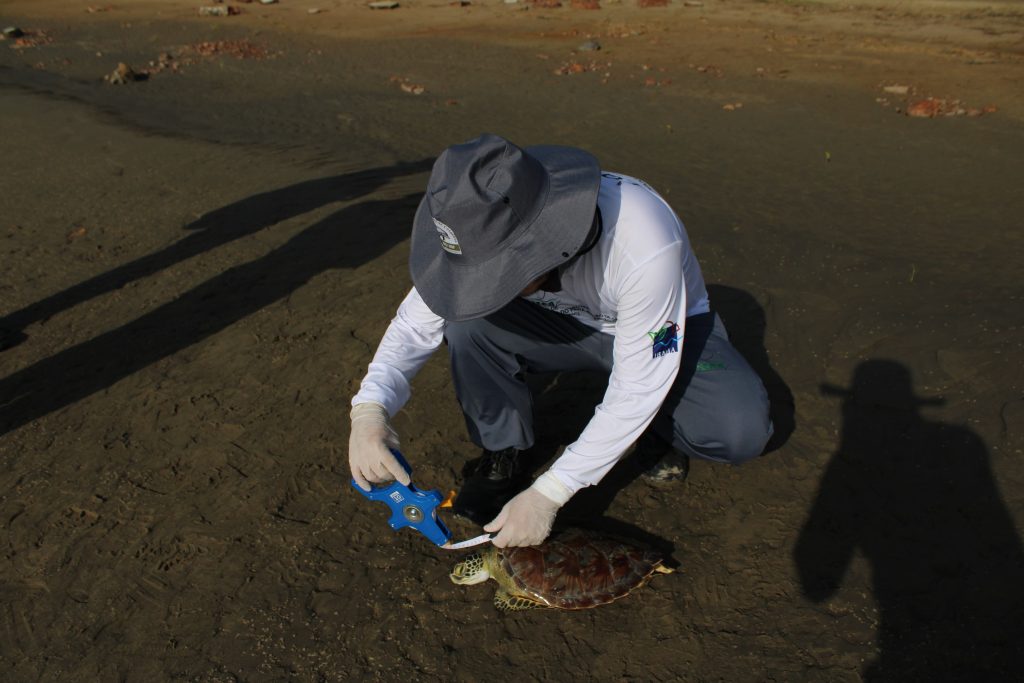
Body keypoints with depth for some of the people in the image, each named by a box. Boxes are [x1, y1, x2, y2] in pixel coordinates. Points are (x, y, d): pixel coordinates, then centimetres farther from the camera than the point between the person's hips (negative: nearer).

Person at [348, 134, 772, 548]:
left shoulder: (644, 246, -40)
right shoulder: (489, 229, -26)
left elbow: (638, 389, -33)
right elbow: (416, 322, -16)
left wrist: (547, 494, -32)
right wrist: (369, 409, -35)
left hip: (666, 332, -2)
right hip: (567, 323, 3)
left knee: (741, 430, -30)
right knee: (469, 320, -27)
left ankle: (658, 426, 4)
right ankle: (501, 455, -4)